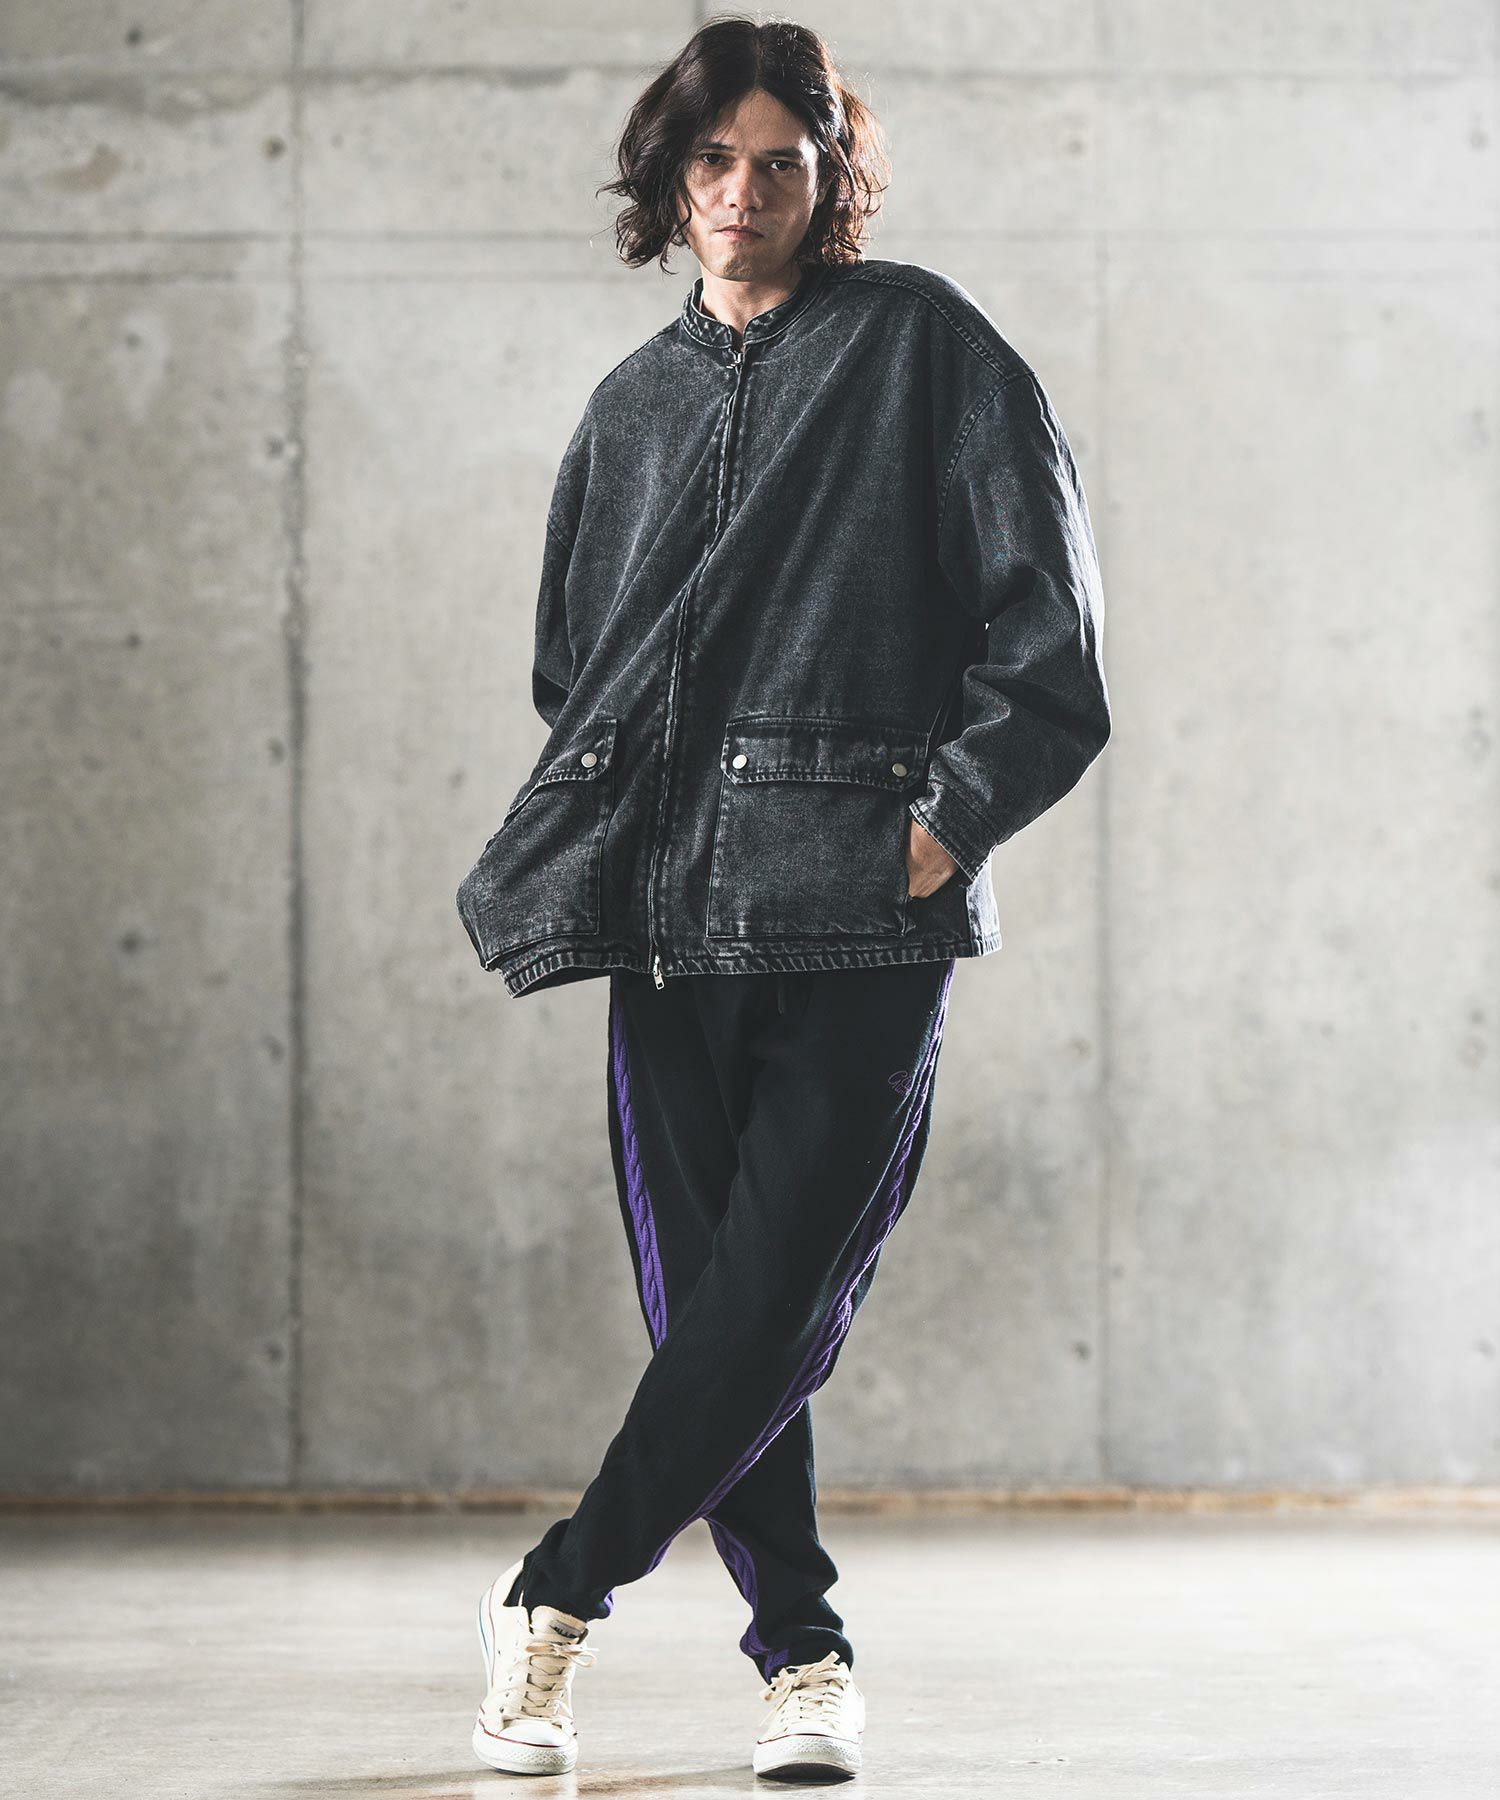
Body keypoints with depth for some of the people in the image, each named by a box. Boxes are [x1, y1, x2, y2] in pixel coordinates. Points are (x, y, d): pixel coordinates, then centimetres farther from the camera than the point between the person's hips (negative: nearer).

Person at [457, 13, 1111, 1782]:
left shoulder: (923, 344, 6)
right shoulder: (634, 407, 19)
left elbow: (1048, 631, 1)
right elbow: (571, 671, 26)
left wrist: (952, 811, -9)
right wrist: (564, 865, 11)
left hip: (864, 913, -4)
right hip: (673, 913, 4)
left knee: (778, 1299, -9)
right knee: (703, 1298, 1)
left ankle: (558, 1592, 5)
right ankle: (802, 1652, 12)